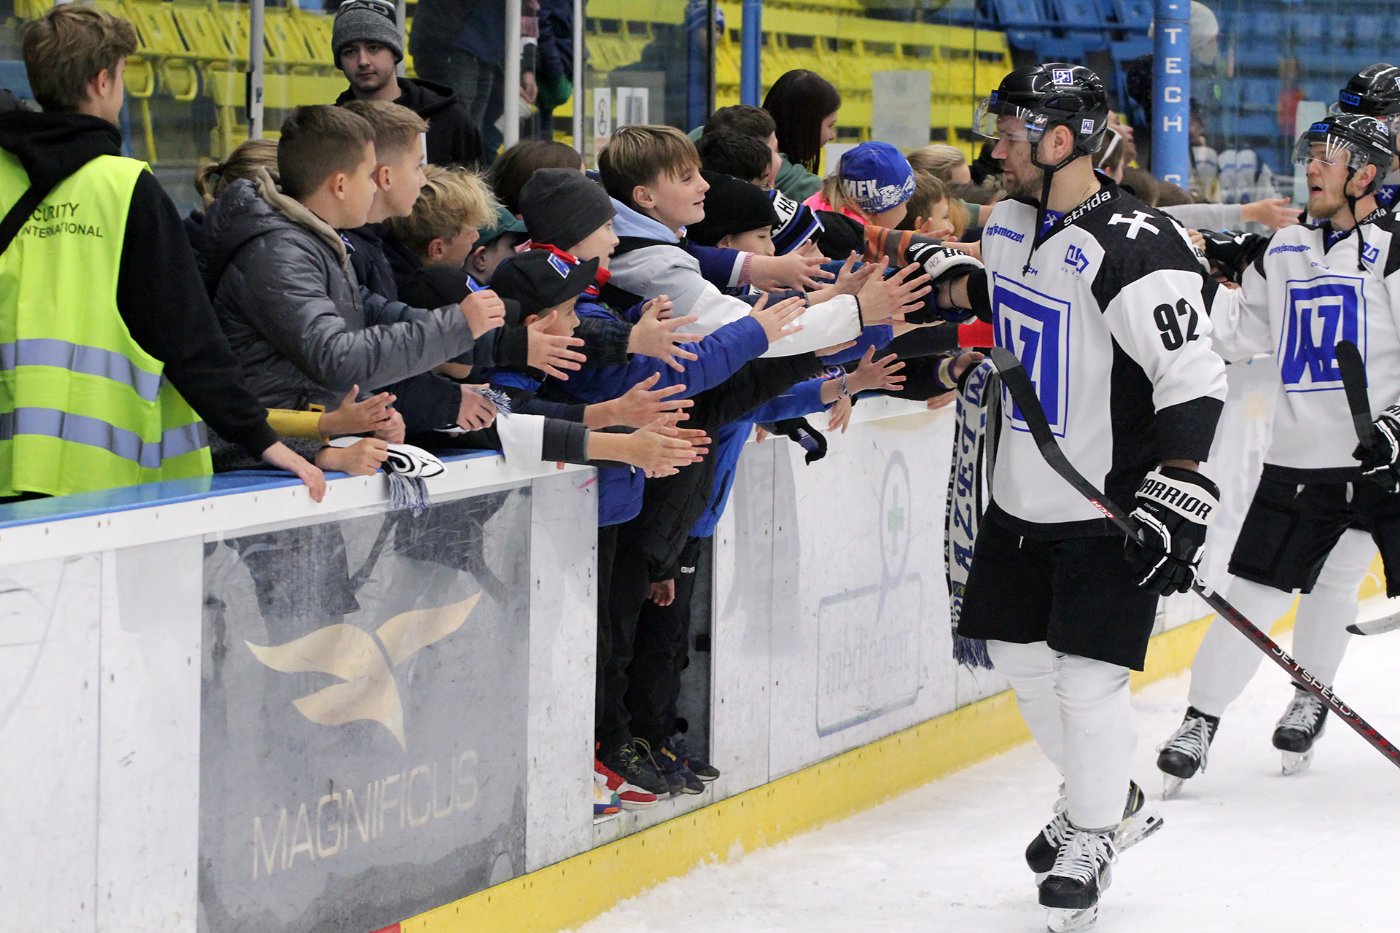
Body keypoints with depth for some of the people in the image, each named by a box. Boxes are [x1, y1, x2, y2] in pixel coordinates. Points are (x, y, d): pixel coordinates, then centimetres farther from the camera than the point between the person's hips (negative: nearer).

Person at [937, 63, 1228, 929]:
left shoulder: (1134, 248, -23)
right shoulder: (1009, 224, 4)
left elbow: (1194, 374, -25)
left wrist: (1177, 496, -30)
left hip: (1111, 508, -9)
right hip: (1022, 499, 9)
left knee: (1088, 675, -7)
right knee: (1019, 654, 15)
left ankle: (1092, 835, 16)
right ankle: (1110, 798, 36)